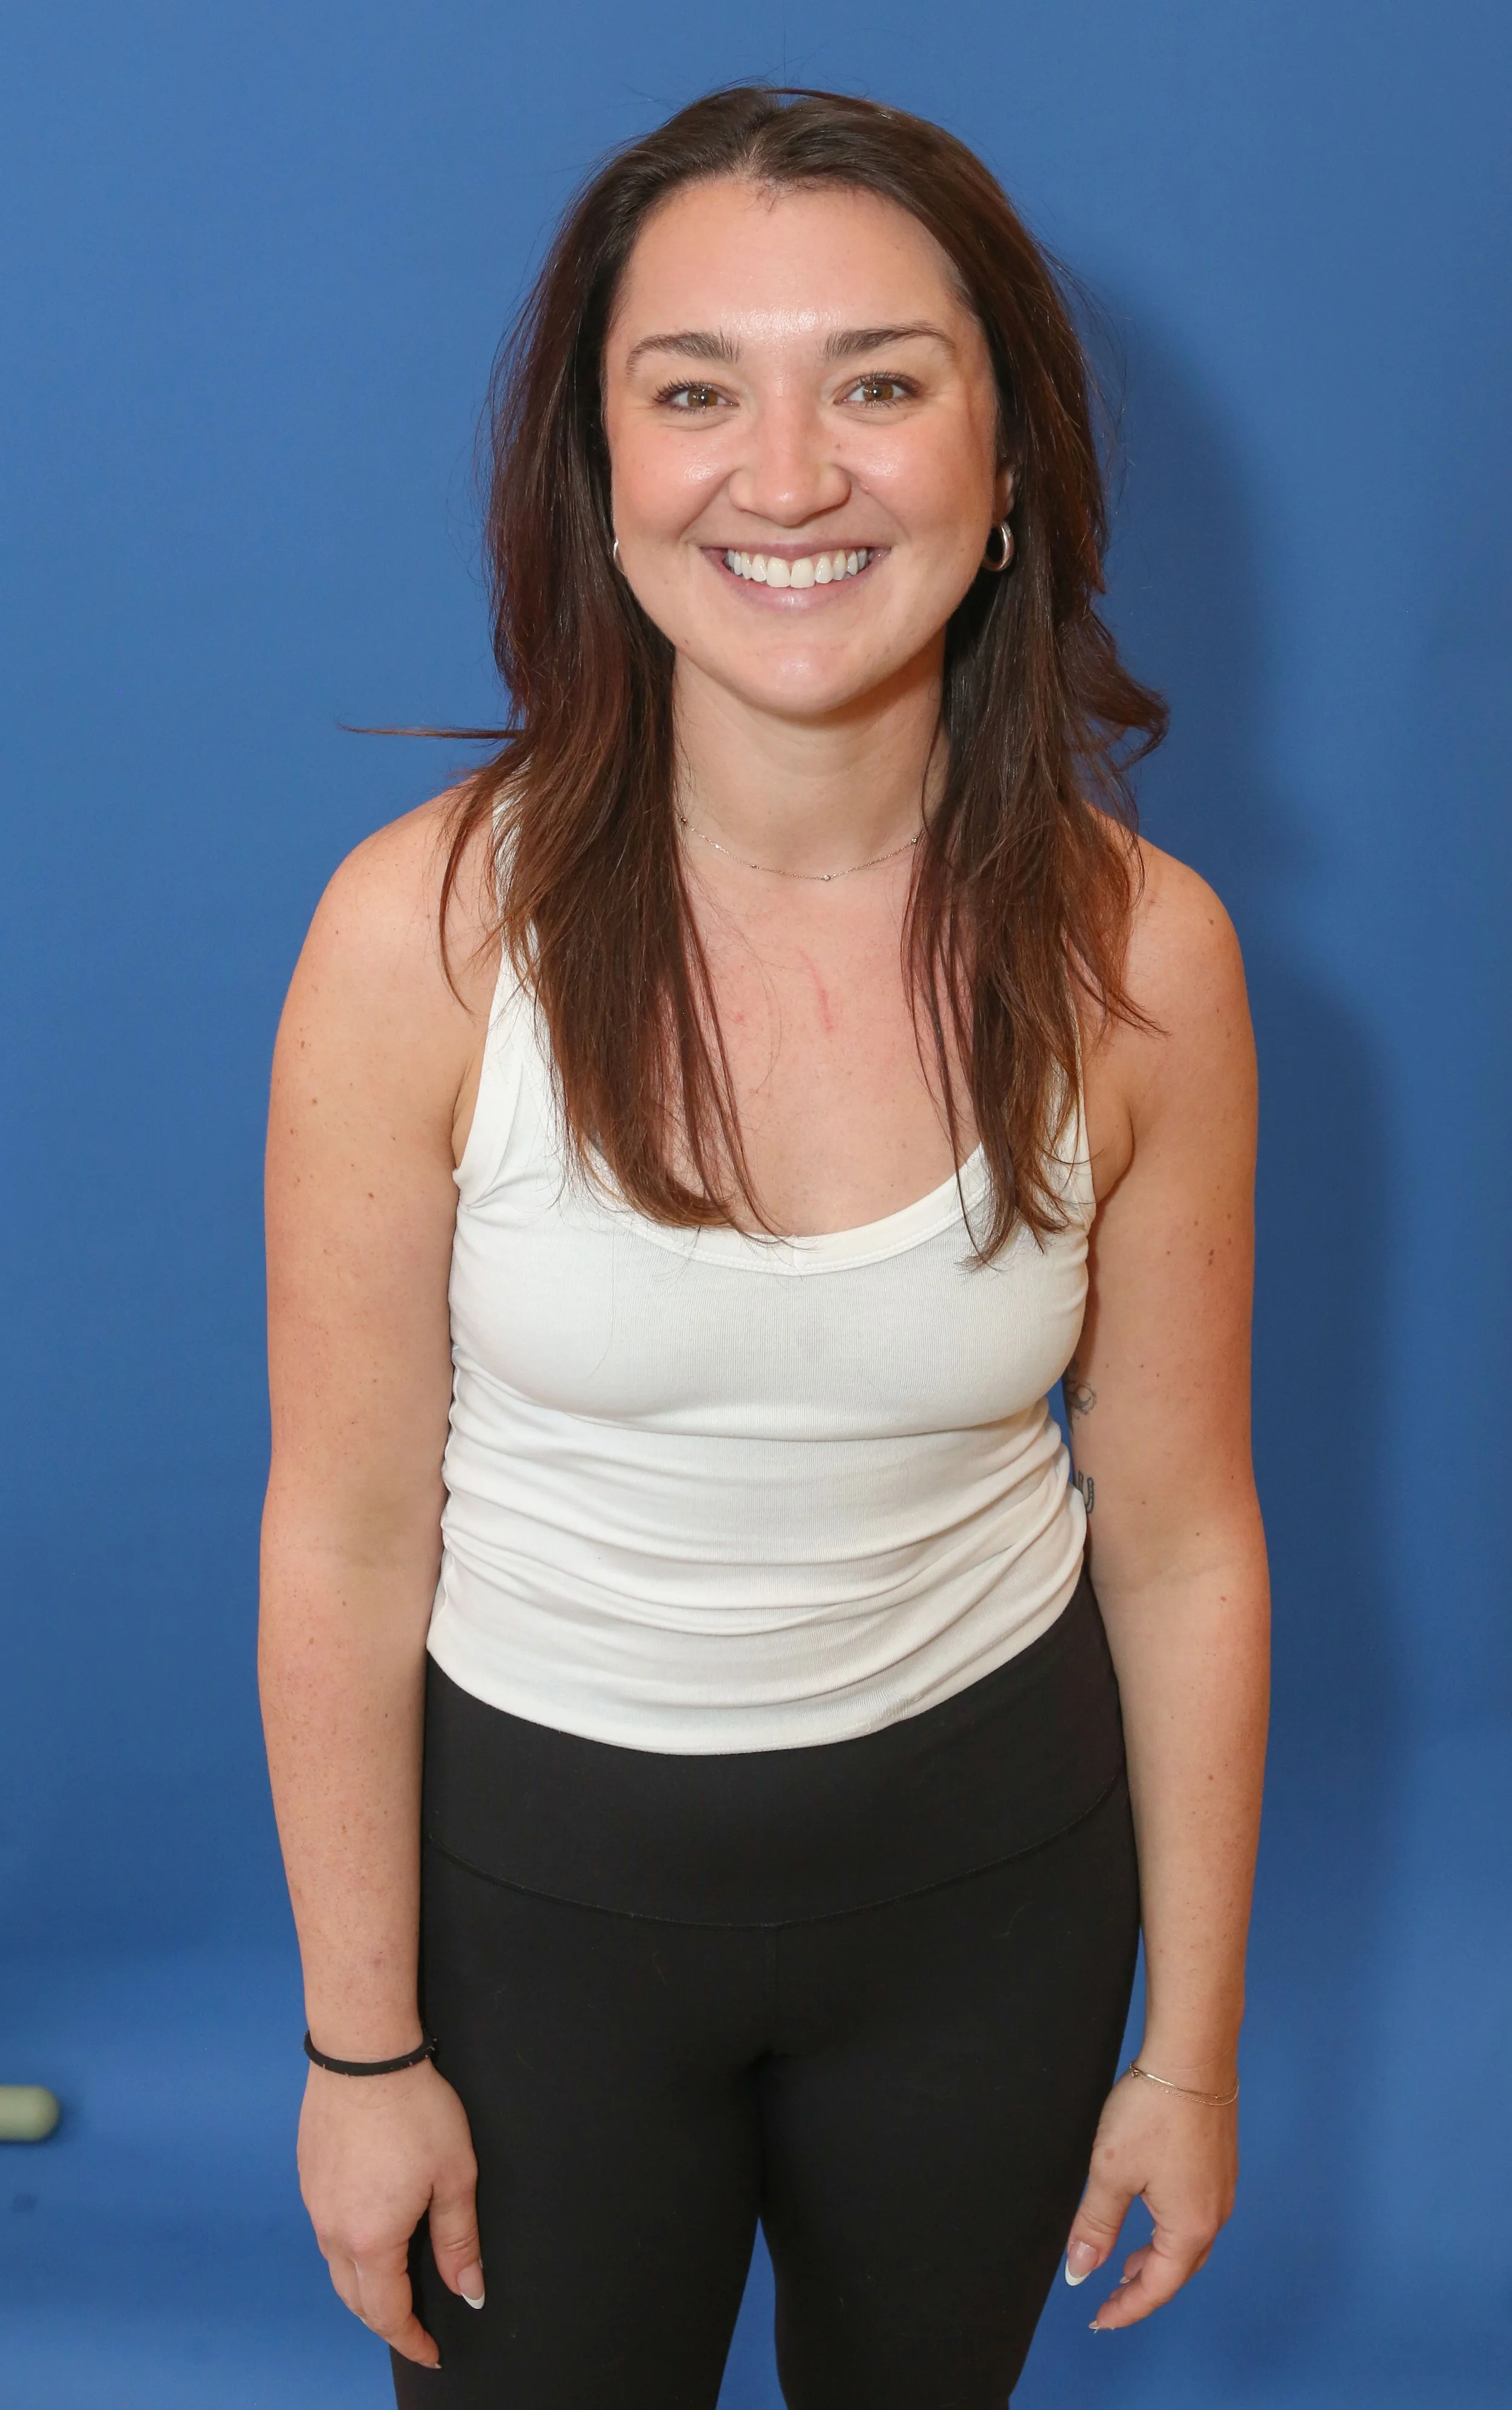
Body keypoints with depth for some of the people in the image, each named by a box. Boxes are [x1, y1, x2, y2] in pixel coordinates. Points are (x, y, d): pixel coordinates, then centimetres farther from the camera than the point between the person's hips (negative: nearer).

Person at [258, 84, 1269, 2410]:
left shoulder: (1138, 953, -16)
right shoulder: (428, 930, -22)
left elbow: (1181, 1535, -7)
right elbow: (346, 1542, -13)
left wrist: (1193, 2046, 1)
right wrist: (364, 2048, -6)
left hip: (990, 1864, 2)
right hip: (540, 1862, -1)